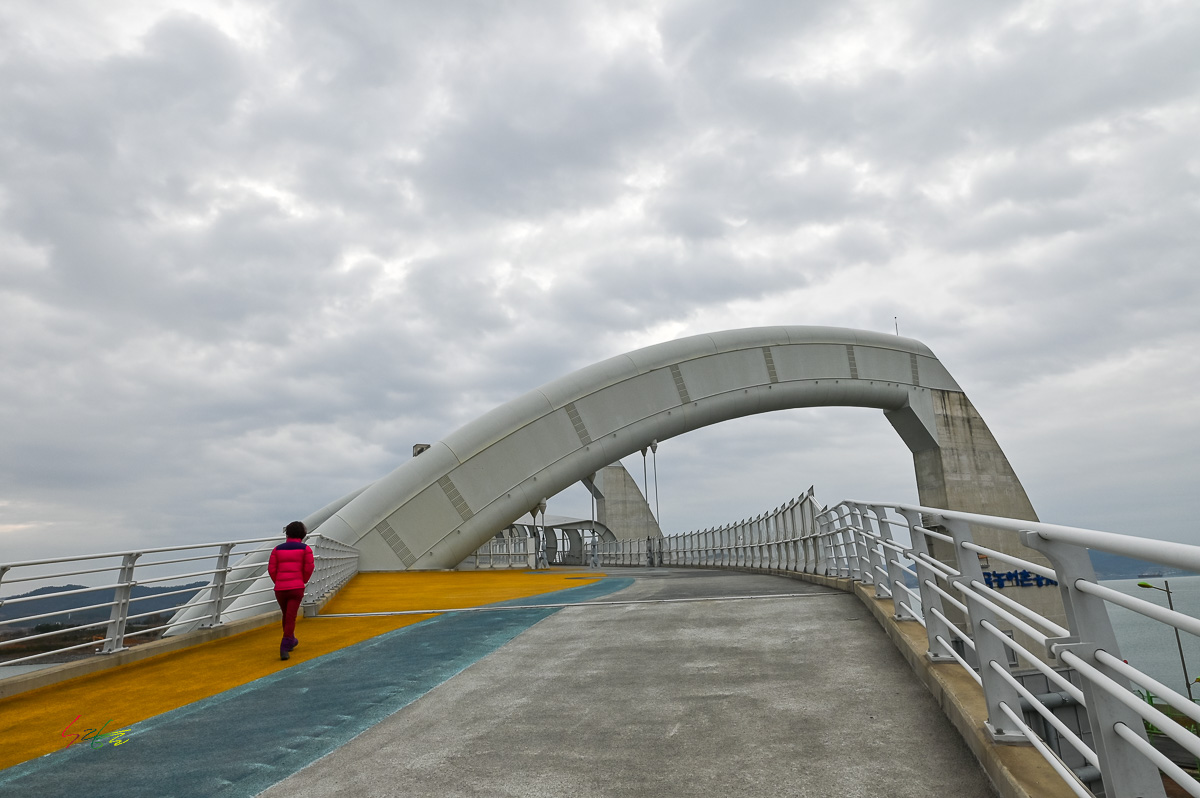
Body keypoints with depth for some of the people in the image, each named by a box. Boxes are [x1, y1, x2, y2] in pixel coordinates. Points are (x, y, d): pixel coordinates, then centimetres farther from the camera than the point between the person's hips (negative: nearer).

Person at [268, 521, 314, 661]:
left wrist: (279, 583, 15)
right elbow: (309, 568, -4)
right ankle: (284, 648, -12)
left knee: (286, 615, 23)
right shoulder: (305, 549, 0)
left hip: (280, 588, 3)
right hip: (297, 588, -3)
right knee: (290, 618, -1)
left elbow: (271, 569, 2)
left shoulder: (277, 549, 7)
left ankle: (291, 641, 41)